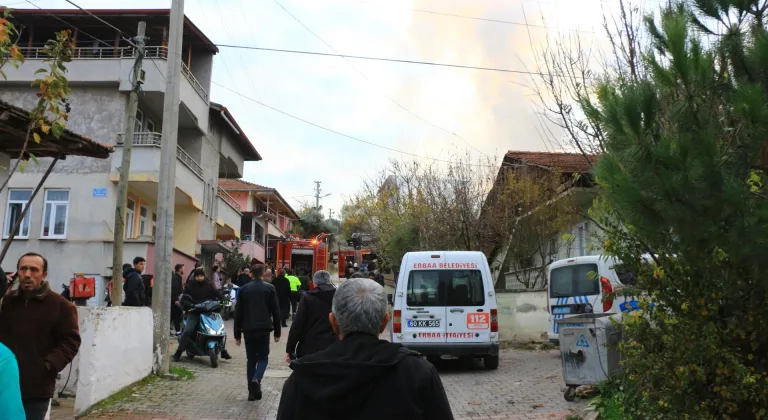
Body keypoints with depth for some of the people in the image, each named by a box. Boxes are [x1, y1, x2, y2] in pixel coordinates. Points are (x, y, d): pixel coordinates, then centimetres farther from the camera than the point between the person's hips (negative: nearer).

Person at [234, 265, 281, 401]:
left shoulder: (243, 289, 4)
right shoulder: (270, 288, -1)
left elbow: (238, 312, 4)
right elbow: (276, 311, -1)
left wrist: (237, 334, 9)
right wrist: (277, 332, 6)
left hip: (248, 329, 2)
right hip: (263, 328, -2)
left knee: (251, 359, 11)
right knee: (263, 357, 9)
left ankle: (252, 391, 10)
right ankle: (256, 379, -18)